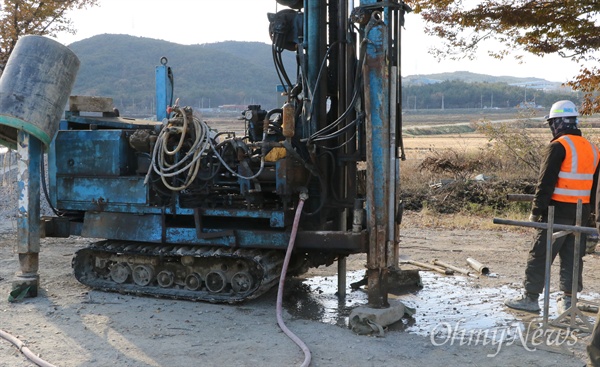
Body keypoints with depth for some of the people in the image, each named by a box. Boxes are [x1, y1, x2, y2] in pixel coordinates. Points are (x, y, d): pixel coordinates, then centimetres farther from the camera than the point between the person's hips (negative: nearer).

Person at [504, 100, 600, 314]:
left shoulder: (558, 147, -12)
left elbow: (545, 183, -15)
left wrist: (536, 211, -11)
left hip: (558, 211, -7)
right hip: (582, 213, 7)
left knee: (540, 256, 0)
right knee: (572, 256, 12)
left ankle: (530, 297, 4)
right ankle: (568, 300, 15)